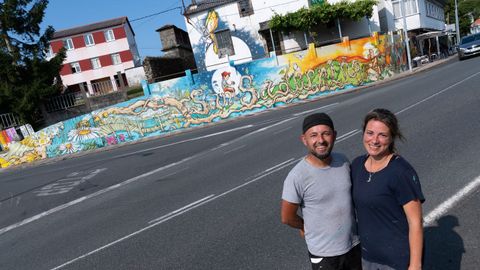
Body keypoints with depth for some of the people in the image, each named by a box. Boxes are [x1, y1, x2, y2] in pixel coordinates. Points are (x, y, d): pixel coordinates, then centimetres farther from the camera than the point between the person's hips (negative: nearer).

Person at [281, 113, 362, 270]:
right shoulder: (297, 177, -26)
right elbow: (287, 218, -14)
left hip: (354, 243, 5)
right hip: (324, 253, -4)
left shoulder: (343, 161, -9)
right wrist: (307, 228, 2)